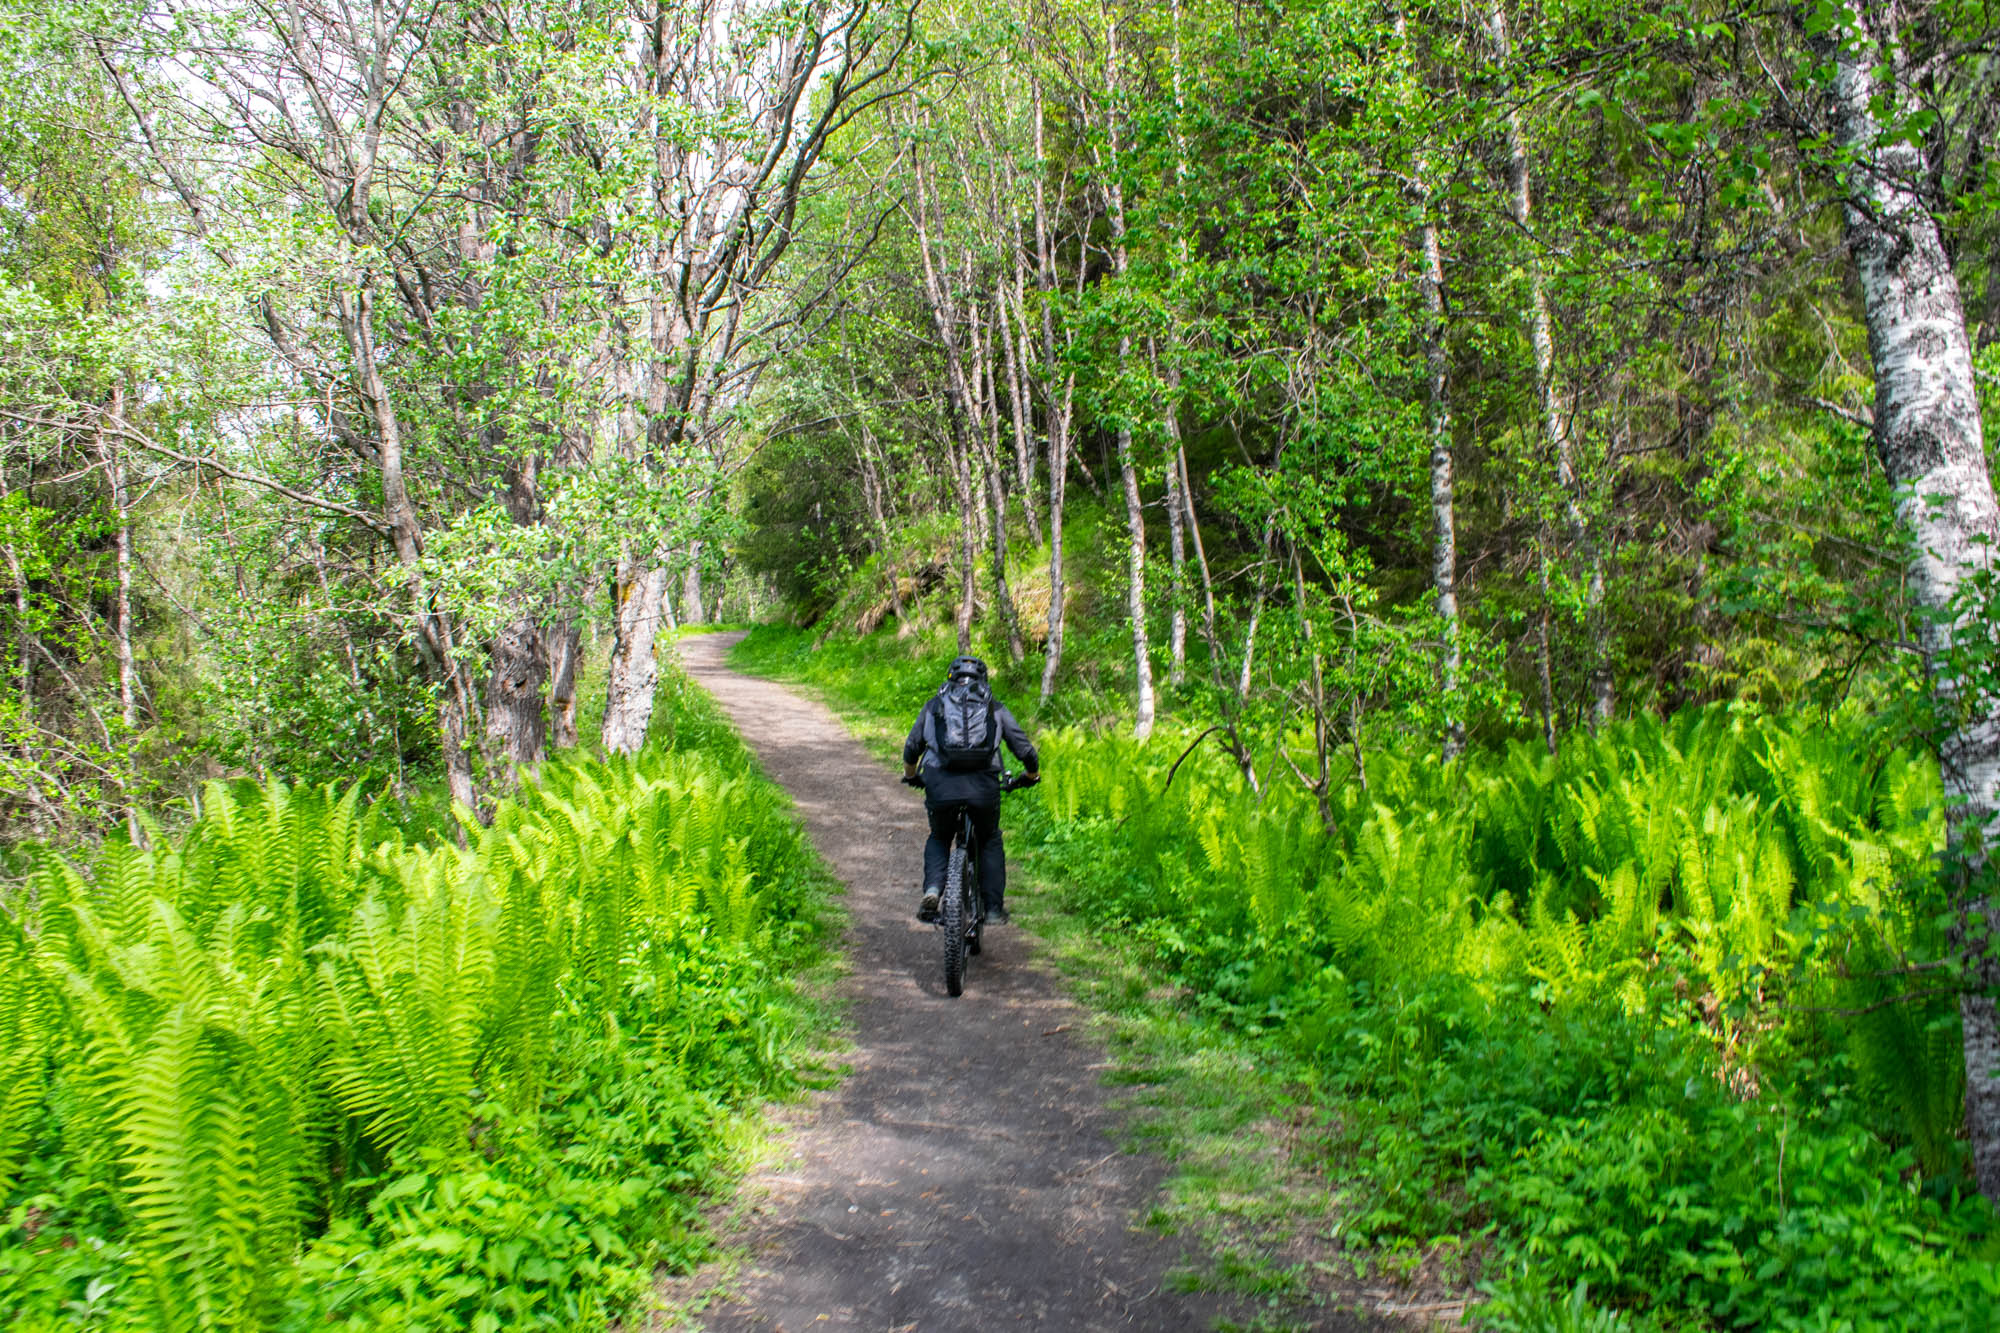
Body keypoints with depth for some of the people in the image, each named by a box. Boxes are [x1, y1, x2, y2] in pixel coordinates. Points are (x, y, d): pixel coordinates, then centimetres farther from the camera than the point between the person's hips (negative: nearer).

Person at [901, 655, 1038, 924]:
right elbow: (1025, 749, 16)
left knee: (939, 839, 27)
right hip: (983, 786, 0)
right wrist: (1032, 776, 35)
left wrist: (910, 776, 41)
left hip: (940, 785, 0)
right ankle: (993, 908, 19)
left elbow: (911, 748, 22)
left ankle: (933, 889, 2)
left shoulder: (934, 704, 21)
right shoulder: (995, 708, 20)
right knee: (990, 841, 26)